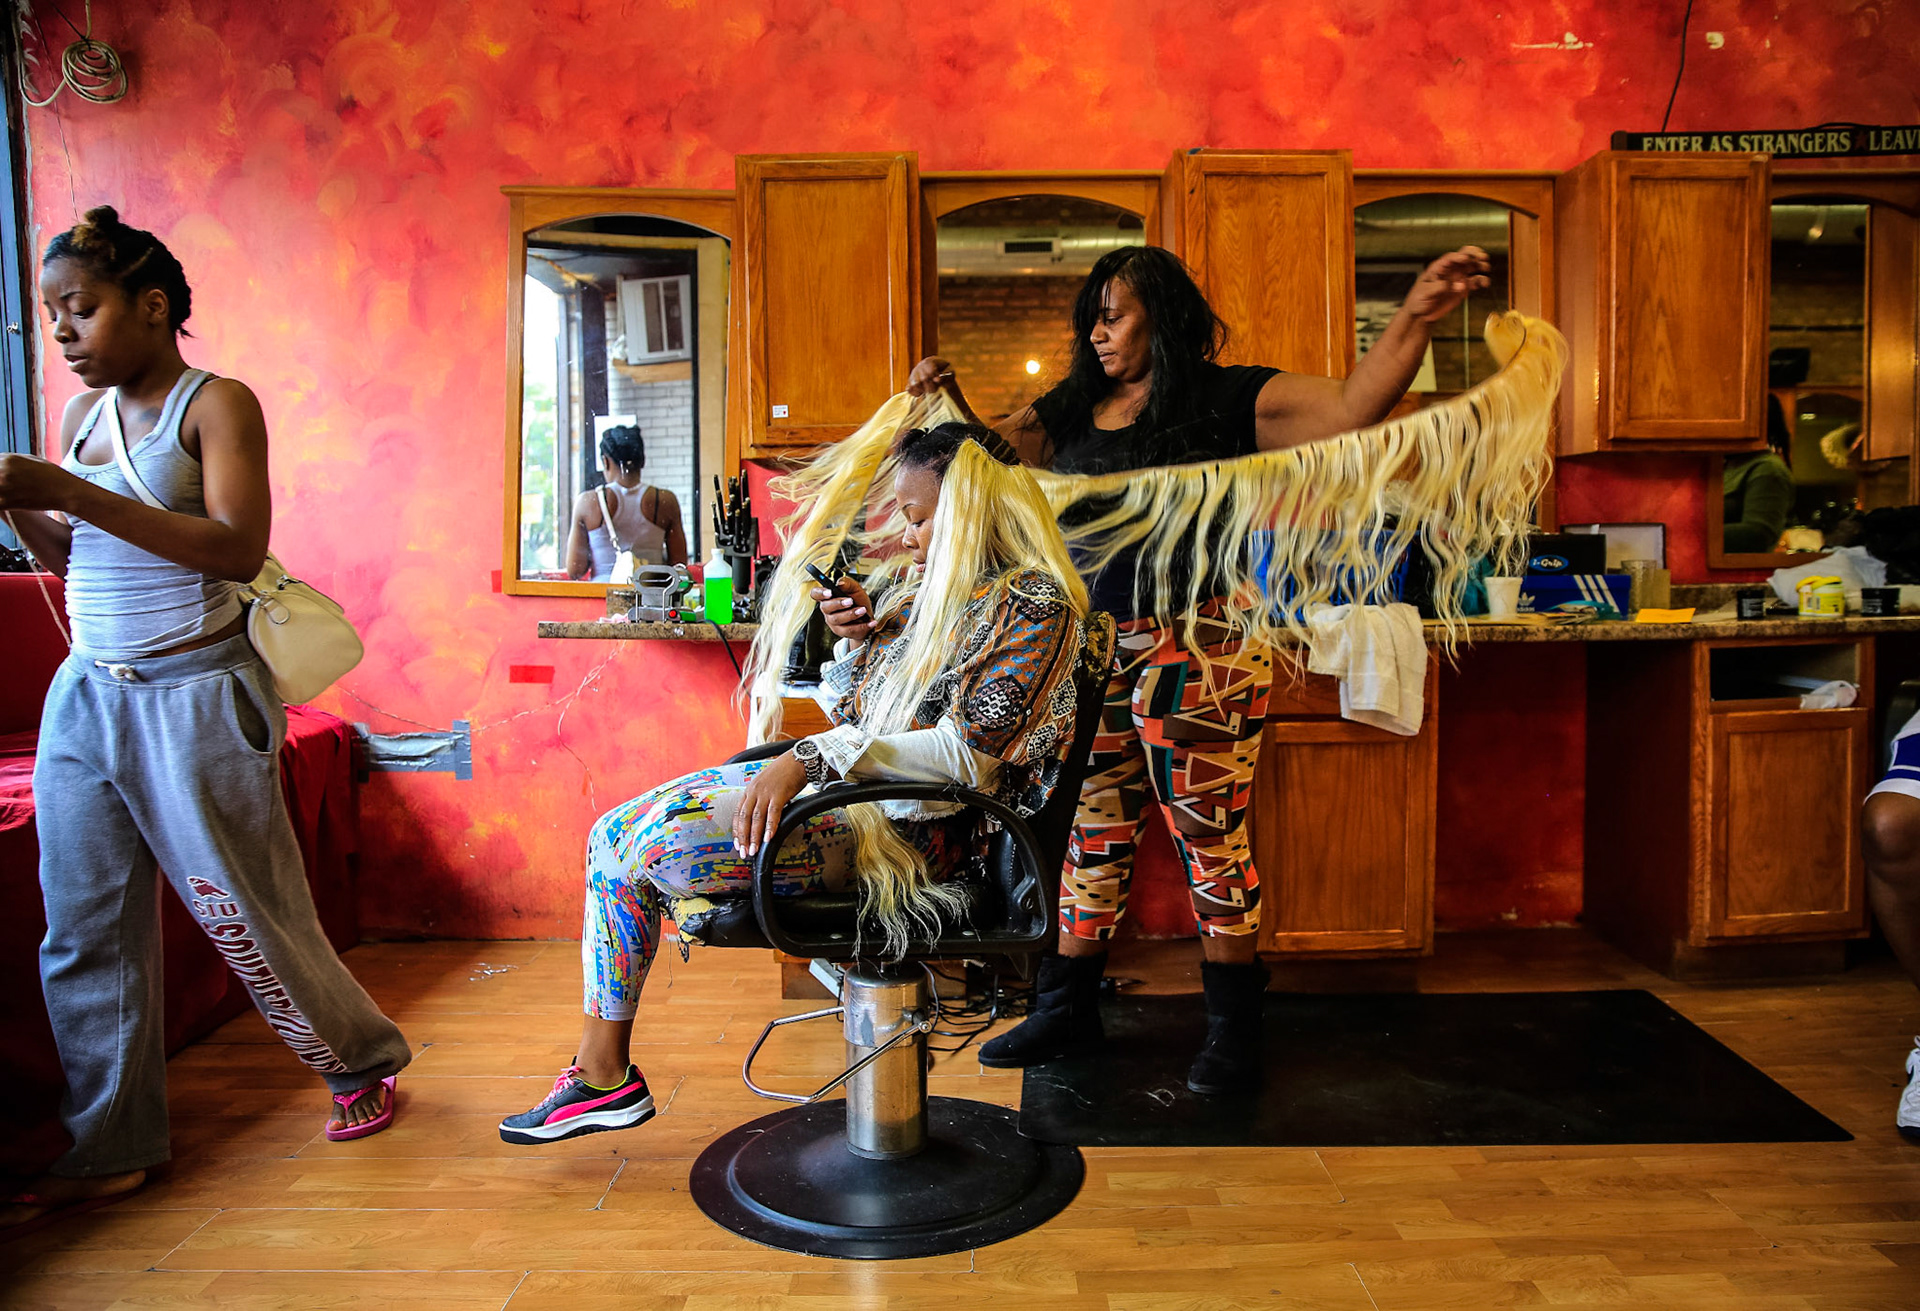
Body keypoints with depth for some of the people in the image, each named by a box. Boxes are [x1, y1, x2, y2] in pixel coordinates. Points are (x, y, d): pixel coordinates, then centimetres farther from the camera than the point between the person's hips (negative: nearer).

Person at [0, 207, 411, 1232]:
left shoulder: (217, 404, -7)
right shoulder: (84, 414, 12)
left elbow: (239, 549, -21)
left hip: (194, 697, -6)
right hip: (86, 694, 7)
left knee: (244, 914, 3)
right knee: (84, 927, 8)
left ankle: (360, 1060, 26)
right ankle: (112, 1149, 21)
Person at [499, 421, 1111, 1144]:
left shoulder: (1035, 605, -11)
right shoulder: (931, 588, 15)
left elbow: (968, 757, -21)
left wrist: (814, 756, -26)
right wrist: (861, 635, 1)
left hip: (915, 826, -9)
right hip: (848, 787, 10)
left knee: (658, 846, -20)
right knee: (613, 833, 1)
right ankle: (600, 1069, 2)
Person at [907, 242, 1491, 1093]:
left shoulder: (1229, 401, -3)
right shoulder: (1071, 410, 13)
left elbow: (1354, 407, -11)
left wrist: (1415, 318, -22)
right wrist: (947, 400, 6)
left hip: (1198, 645, -5)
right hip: (1091, 643, 5)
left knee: (1211, 832, 2)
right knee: (1089, 829, 13)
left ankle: (1235, 1027, 19)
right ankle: (1067, 1008, 27)